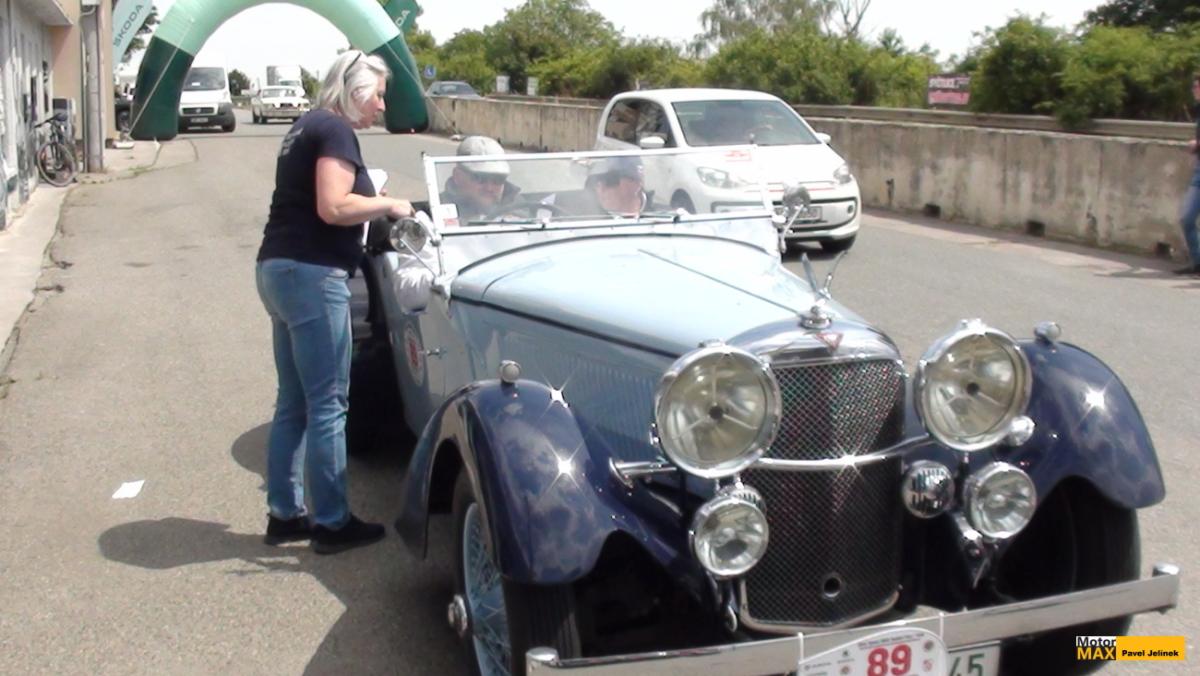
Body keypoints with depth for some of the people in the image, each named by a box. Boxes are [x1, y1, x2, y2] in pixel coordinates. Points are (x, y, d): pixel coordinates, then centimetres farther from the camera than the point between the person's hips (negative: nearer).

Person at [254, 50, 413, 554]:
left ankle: (284, 513, 20)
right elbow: (333, 207, -21)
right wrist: (388, 205, -9)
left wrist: (373, 208, 12)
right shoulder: (335, 130, -10)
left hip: (280, 269, 10)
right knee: (327, 404, -3)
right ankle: (332, 523, 4)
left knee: (293, 403, 14)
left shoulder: (308, 125, 19)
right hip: (311, 275, -10)